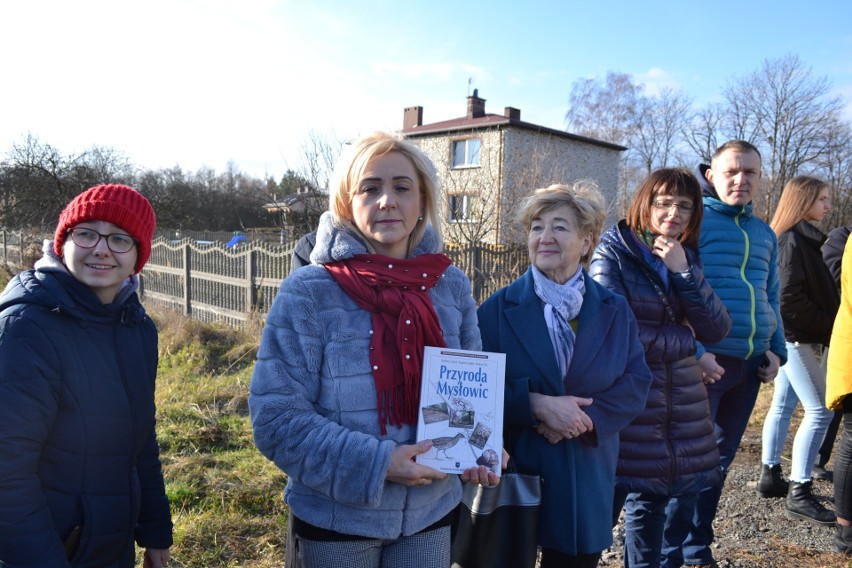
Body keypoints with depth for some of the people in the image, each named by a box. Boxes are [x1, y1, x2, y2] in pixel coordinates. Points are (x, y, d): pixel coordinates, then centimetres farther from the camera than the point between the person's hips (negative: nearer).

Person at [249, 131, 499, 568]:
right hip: (336, 517, -3)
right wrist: (376, 462, -22)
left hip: (430, 513, 3)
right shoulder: (308, 291, -15)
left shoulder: (451, 286, -3)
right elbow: (276, 418, -15)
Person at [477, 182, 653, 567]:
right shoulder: (498, 308, -5)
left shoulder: (615, 310, 4)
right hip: (514, 472, -2)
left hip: (587, 478, 3)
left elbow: (636, 383, 0)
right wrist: (536, 405, -23)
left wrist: (588, 416, -16)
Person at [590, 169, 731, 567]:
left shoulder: (688, 258, 10)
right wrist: (685, 339, -4)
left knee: (651, 504, 17)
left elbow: (717, 331, -1)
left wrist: (684, 272, -13)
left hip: (679, 406, 6)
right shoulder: (614, 253, -8)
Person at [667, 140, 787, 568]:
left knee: (720, 457, 14)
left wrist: (776, 349, 10)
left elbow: (771, 298, 23)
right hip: (705, 361, -7)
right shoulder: (694, 221, -5)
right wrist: (694, 352, -16)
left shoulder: (764, 234, 16)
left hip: (751, 364, 7)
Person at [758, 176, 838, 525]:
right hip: (794, 336, -10)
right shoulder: (792, 240, -15)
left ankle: (770, 476, 23)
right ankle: (799, 494, -4)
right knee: (819, 409, -8)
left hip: (792, 337, 10)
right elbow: (790, 297, -20)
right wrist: (828, 328, -13)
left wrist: (826, 327, 4)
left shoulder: (804, 238, 15)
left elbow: (816, 291, 15)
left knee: (783, 405, 13)